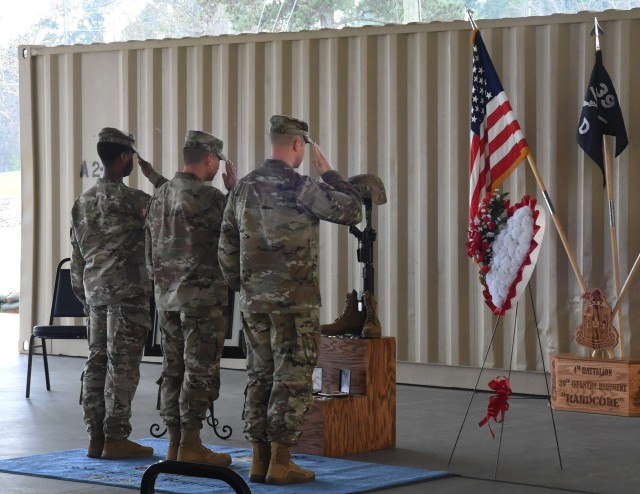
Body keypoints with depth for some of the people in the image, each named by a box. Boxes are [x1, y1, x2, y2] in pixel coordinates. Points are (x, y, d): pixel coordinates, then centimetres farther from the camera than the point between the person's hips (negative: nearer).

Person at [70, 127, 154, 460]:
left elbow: (77, 255, 15)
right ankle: (116, 438, -4)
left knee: (97, 362, 8)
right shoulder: (130, 199, -12)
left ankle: (95, 436, 10)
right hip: (127, 292, -8)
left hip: (95, 292, 8)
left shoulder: (83, 201, 12)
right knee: (123, 364, -5)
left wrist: (83, 295, 21)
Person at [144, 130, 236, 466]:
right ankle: (191, 446, -4)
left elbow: (150, 246, 15)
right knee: (200, 370, -4)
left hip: (167, 294, 8)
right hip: (201, 293, -8)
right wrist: (233, 190, 6)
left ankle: (175, 443, 12)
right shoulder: (207, 196, -14)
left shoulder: (160, 195, 11)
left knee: (173, 369, 9)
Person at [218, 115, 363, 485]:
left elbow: (227, 247, 11)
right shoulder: (300, 186, -13)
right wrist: (328, 171, -1)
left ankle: (260, 460, 14)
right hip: (294, 300, -6)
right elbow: (353, 211, -10)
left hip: (254, 300, 6)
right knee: (292, 379, -1)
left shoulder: (244, 187, 8)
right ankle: (281, 463, -2)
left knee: (260, 377, 11)